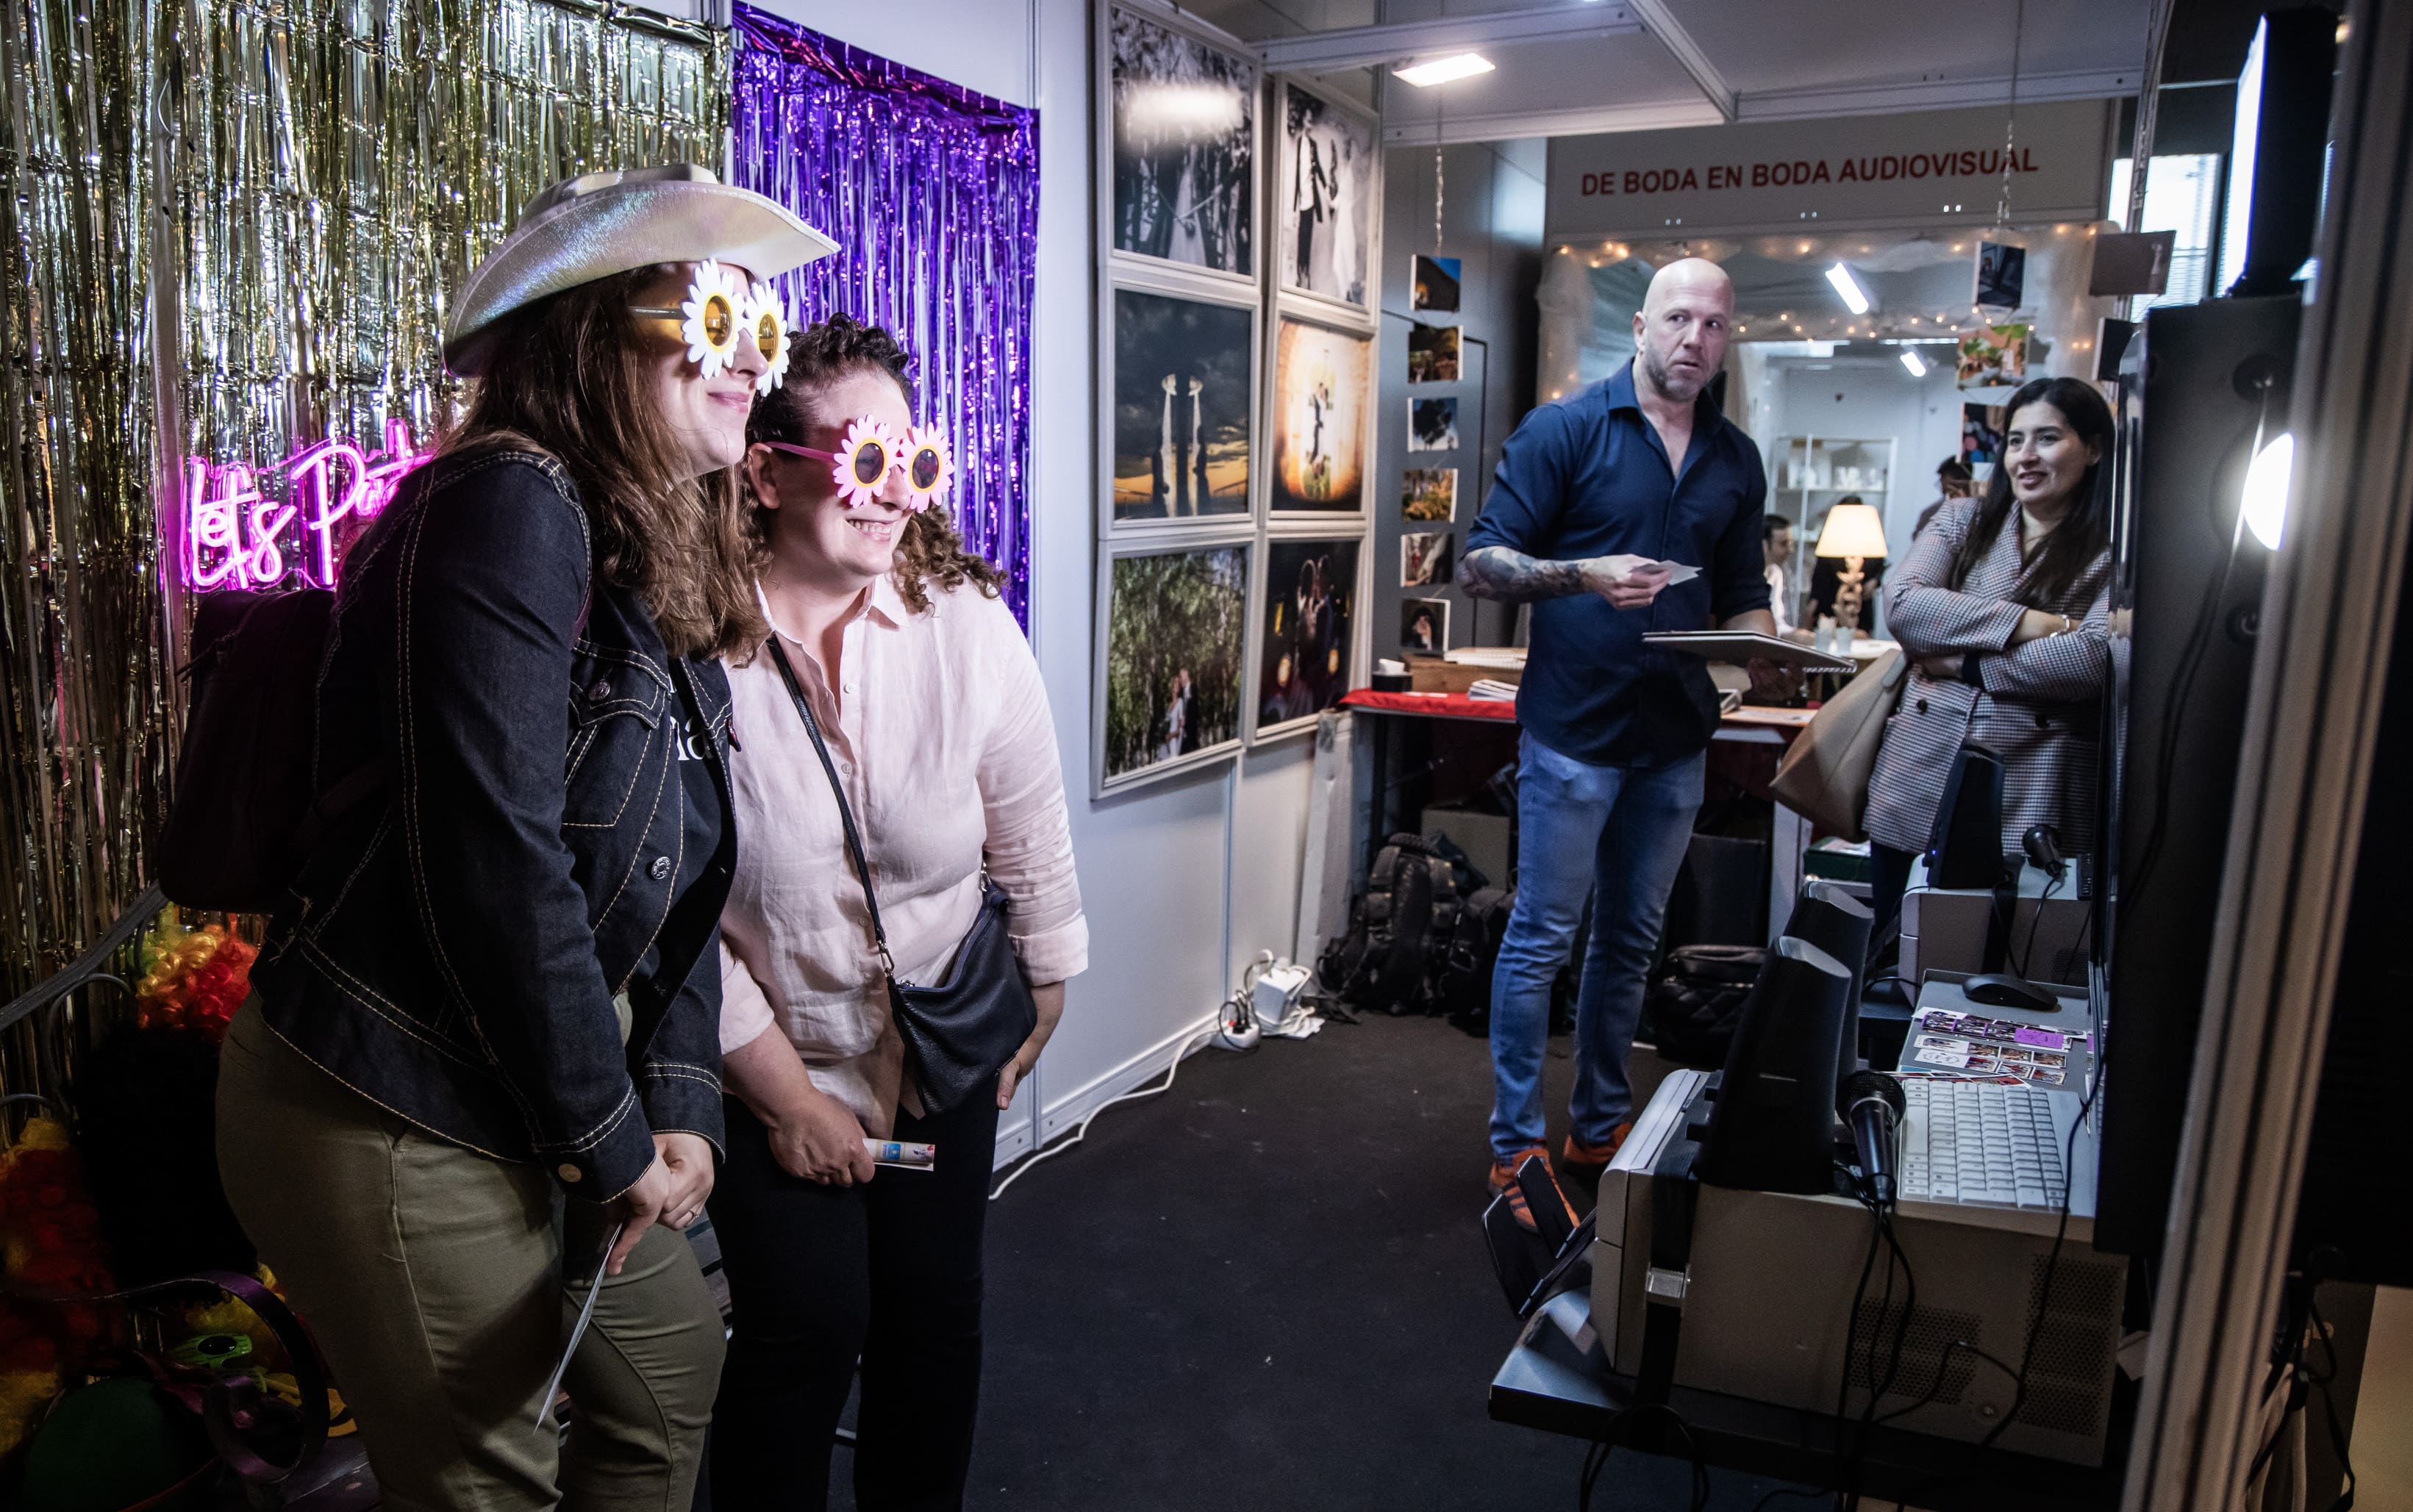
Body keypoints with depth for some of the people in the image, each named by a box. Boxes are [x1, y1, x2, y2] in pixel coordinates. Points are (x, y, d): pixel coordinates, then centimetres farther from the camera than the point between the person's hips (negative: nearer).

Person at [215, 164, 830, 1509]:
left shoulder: (673, 568, 8)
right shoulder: (507, 508, -21)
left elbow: (682, 875, 8)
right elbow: (493, 866, -27)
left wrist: (681, 1103, -1)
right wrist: (613, 1139, -17)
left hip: (546, 1109, 9)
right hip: (393, 1126, -8)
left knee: (678, 1361, 23)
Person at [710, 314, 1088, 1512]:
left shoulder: (969, 627, -13)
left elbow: (1034, 844, -1)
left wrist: (1034, 1022, 7)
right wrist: (786, 1097, -8)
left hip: (943, 1051, 3)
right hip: (767, 1062, -2)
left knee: (935, 1312, 11)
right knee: (808, 1325, -3)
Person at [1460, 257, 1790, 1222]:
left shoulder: (1737, 459, 11)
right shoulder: (1565, 430, -4)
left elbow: (1743, 591, 17)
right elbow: (1483, 564, -8)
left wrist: (1764, 656, -5)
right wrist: (1586, 576, -24)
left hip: (1676, 738, 6)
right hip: (1575, 731, -5)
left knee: (1631, 940, 15)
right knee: (1542, 938, 0)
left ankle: (1601, 1126, 29)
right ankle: (1515, 1146, 12)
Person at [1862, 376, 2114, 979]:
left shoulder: (2114, 551, 2)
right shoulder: (1964, 520, 11)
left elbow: (2098, 657, -14)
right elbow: (1902, 603, -6)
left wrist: (1961, 662, -11)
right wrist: (2030, 624, -12)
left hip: (2029, 799, -3)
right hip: (1920, 782, 3)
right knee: (1889, 953, 9)